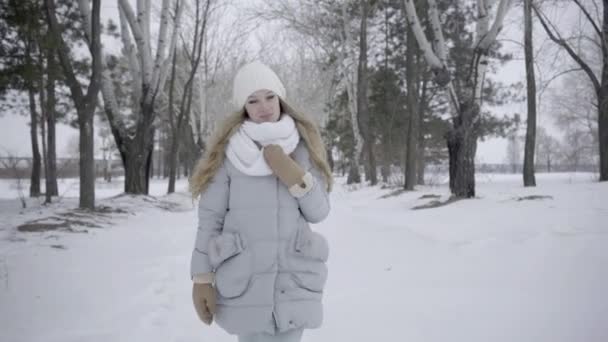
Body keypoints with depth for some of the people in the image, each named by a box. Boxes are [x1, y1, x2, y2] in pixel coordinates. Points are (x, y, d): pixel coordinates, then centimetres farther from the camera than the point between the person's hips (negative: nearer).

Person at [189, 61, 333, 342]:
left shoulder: (303, 146, 6)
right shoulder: (228, 150, -1)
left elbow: (319, 212, 4)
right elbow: (209, 218, -1)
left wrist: (292, 174, -11)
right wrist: (202, 279, -3)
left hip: (295, 281, 2)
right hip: (242, 280, -2)